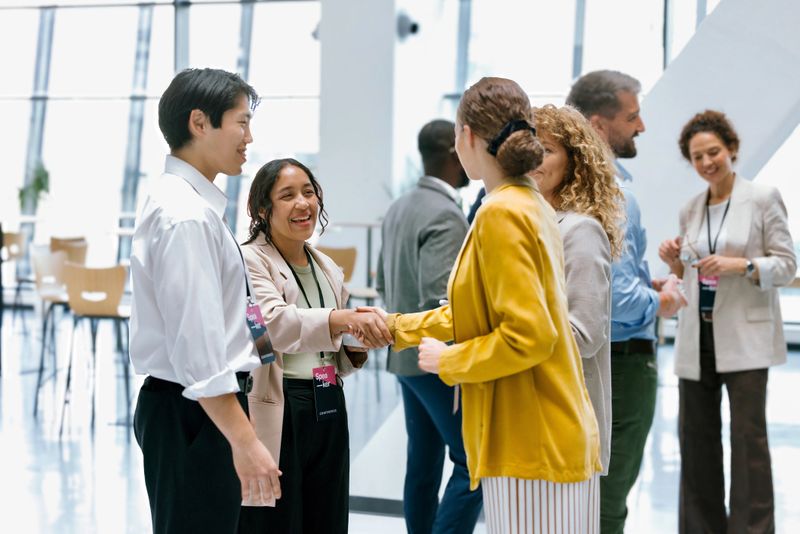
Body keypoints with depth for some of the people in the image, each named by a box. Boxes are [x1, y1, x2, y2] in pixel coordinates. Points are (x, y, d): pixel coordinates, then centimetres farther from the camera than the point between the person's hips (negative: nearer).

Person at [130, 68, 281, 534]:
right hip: (195, 412, -10)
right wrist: (244, 441, -24)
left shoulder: (182, 201, 13)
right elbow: (197, 345, -24)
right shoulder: (187, 215, -18)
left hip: (193, 407, 10)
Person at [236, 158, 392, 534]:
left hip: (328, 414, 7)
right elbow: (276, 323, -25)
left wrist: (357, 347, 0)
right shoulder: (250, 260, -6)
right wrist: (343, 318, -38)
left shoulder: (328, 269, 17)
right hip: (276, 415, -7)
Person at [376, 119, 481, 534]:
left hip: (407, 355, 9)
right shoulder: (446, 214, -18)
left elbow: (384, 285, 18)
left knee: (423, 465, 12)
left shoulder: (400, 208, 11)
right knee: (475, 461, -4)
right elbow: (439, 298, -25)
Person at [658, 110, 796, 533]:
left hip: (744, 335, -5)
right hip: (697, 336, 5)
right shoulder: (689, 211, 12)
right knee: (695, 435, 9)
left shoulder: (763, 198, -2)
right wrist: (675, 263, -1)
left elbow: (786, 265, -5)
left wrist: (740, 264, -20)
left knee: (748, 435, -7)